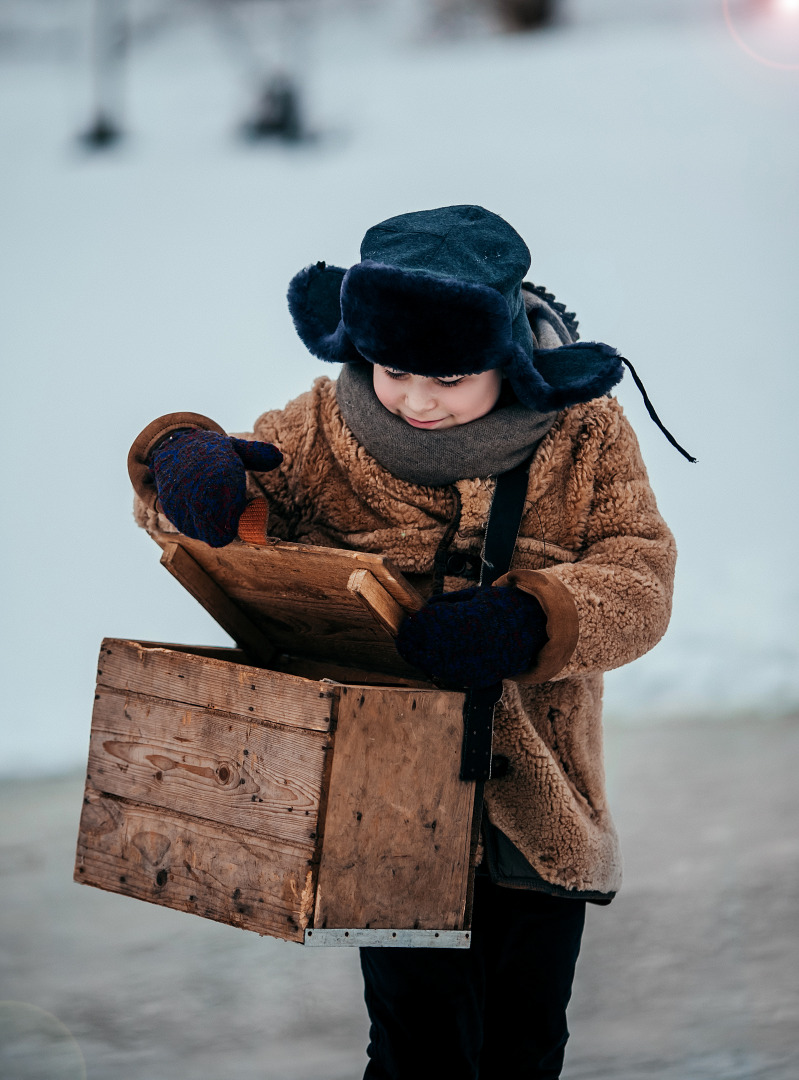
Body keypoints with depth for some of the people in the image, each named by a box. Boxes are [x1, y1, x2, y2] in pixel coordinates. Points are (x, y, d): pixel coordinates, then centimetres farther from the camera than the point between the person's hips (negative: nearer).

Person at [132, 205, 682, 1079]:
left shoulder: (586, 441, -4)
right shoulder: (328, 432, -4)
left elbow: (640, 579, -11)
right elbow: (243, 511, 7)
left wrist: (534, 623, -32)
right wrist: (186, 458, -19)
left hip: (541, 804, 2)